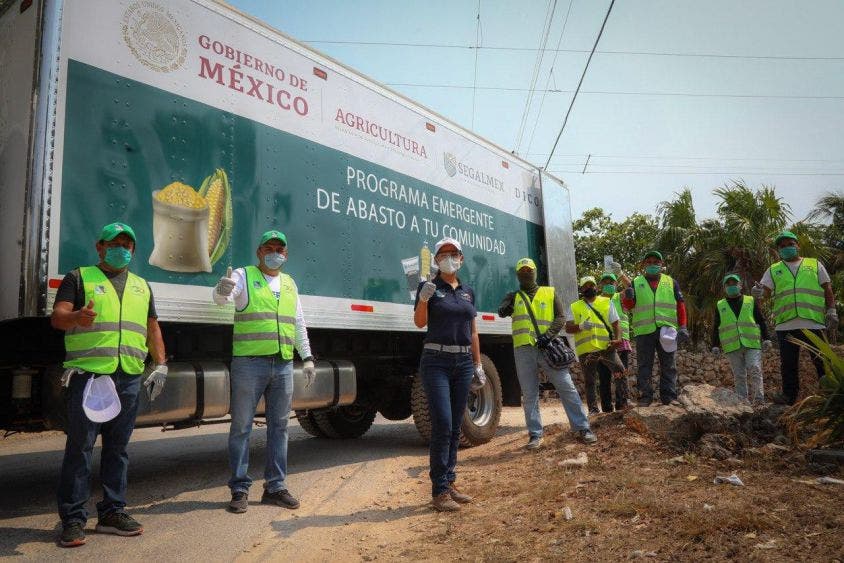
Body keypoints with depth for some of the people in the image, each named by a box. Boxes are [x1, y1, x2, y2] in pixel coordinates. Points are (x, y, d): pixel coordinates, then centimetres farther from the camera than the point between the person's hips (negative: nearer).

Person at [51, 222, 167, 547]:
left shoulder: (141, 287, 21)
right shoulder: (79, 278, 7)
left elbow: (152, 329, 20)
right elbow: (57, 316, -4)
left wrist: (160, 364, 8)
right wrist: (77, 317, -28)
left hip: (129, 378, 4)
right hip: (87, 374, -4)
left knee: (117, 446, 9)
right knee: (80, 445, -4)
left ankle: (112, 512, 17)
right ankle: (73, 519, 4)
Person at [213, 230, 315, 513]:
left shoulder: (290, 283, 18)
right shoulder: (244, 276, 2)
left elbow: (299, 325, 21)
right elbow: (220, 297, -18)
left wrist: (307, 357, 14)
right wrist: (222, 289, -42)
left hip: (283, 365, 6)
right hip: (249, 363, -5)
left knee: (279, 426, 10)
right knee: (241, 426, 1)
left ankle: (275, 486, 21)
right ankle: (240, 489, 11)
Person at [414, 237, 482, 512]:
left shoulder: (468, 292, 14)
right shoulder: (429, 286, -1)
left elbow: (473, 332, 17)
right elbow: (419, 322, -12)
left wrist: (478, 365, 14)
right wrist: (423, 299, -30)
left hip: (463, 362, 5)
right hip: (436, 361, -5)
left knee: (455, 427, 9)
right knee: (442, 425, -12)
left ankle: (449, 484, 19)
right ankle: (439, 492, -5)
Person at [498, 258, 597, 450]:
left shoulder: (550, 293, 13)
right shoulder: (514, 296, 13)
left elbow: (561, 318, 5)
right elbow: (502, 311, -8)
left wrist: (548, 335, -12)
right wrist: (505, 309, -33)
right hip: (523, 350, 1)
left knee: (567, 388, -2)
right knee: (529, 395, 4)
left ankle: (582, 428, 7)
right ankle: (535, 434, 12)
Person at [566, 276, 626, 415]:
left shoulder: (607, 302, 13)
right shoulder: (574, 307, 11)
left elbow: (615, 324, 8)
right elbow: (568, 328, 2)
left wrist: (618, 339, -10)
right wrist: (580, 327, -19)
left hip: (607, 347, 0)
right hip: (586, 350, 0)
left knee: (621, 372, -10)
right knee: (590, 382, 4)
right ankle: (593, 409, 12)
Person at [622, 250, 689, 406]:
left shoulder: (671, 282, 13)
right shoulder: (636, 283, 10)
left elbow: (680, 305, 11)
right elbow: (628, 306, 4)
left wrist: (683, 326, 2)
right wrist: (628, 297, -19)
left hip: (666, 329, 1)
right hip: (644, 331, -1)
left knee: (668, 366, 4)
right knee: (644, 366, 1)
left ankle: (669, 397, 9)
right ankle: (645, 397, 4)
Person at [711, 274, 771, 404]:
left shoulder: (751, 301, 13)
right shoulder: (720, 306, 14)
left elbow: (761, 321, 12)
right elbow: (715, 328, 14)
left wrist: (766, 339, 3)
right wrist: (715, 345, 7)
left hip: (752, 344, -1)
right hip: (732, 347, 1)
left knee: (755, 371, -12)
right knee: (739, 376, 2)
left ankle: (759, 398, -9)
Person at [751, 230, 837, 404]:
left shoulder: (814, 264, 14)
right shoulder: (773, 270, 14)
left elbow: (827, 289, 11)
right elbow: (766, 291, 3)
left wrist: (831, 311, 0)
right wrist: (758, 293, -21)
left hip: (813, 322, -1)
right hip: (785, 324, 1)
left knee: (822, 360, 2)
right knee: (788, 363, 4)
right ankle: (789, 395, 11)